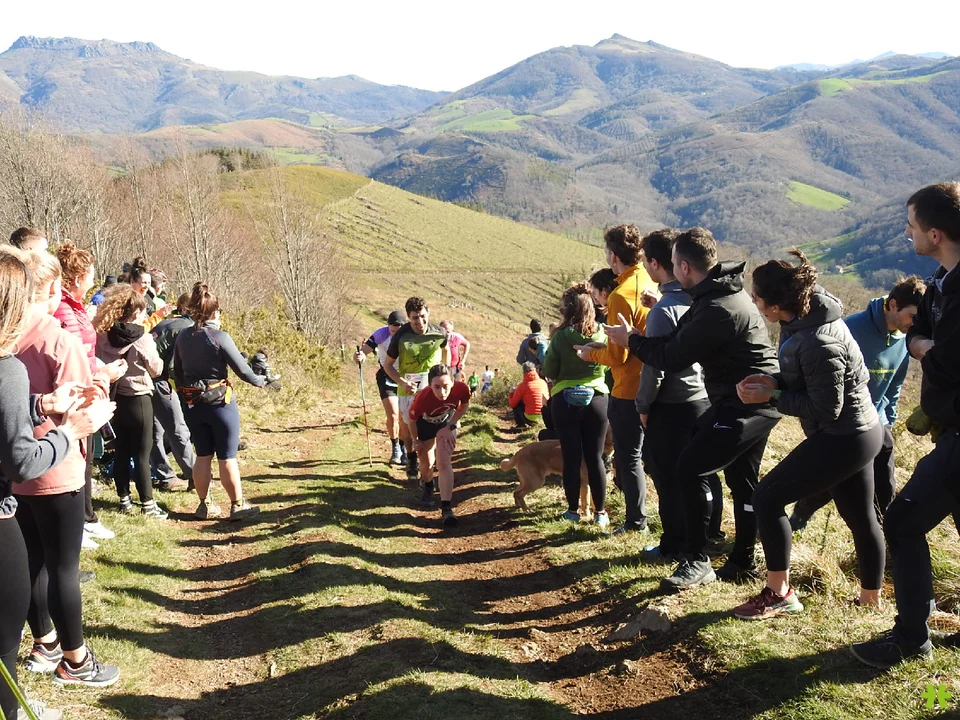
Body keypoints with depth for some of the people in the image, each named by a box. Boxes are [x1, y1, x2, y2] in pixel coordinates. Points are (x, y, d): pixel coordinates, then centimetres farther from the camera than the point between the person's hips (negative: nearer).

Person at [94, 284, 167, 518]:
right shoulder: (142, 339, -16)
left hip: (114, 398, 5)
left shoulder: (103, 335, -2)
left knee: (121, 452, 14)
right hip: (137, 398, -5)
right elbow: (156, 370, -6)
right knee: (142, 454, 2)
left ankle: (124, 499, 22)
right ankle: (147, 504, 7)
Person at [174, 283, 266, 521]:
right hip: (220, 402, -5)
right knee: (227, 457, 3)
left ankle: (205, 505, 19)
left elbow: (178, 373, 12)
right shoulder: (220, 337, -15)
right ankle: (238, 505, 10)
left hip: (192, 404, 5)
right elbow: (242, 370, -13)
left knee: (203, 455, 13)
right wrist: (260, 381, 6)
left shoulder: (182, 337, 3)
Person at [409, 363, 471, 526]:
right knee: (427, 464, 14)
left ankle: (446, 509, -13)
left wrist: (451, 427, -14)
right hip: (425, 424, 0)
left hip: (447, 423, 1)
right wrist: (416, 441, -5)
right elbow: (412, 420, -19)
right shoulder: (422, 399, -43)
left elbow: (464, 406, -10)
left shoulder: (461, 389, -37)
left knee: (444, 463, -14)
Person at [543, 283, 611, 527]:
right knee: (595, 457, 8)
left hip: (565, 399, -2)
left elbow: (549, 371, -5)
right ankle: (601, 512, 12)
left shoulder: (560, 336, -11)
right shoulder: (601, 334, -6)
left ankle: (573, 510, 14)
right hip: (596, 397, 2)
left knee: (571, 458, 6)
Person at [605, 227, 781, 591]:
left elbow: (673, 359, -18)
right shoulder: (723, 292, 8)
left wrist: (631, 339, -4)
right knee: (741, 480, 17)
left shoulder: (718, 309, -25)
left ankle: (697, 561, -3)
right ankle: (741, 563, 29)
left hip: (746, 406, -11)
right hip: (756, 401, 11)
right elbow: (683, 340, 17)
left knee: (691, 468, -11)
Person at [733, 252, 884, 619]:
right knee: (861, 516, 22)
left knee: (766, 498, -5)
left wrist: (771, 396, -17)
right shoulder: (803, 316, -2)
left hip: (842, 440, -10)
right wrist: (773, 380, -3)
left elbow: (826, 409, -23)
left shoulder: (817, 342, -30)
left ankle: (779, 594, 7)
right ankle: (871, 598, 40)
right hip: (859, 432, 10)